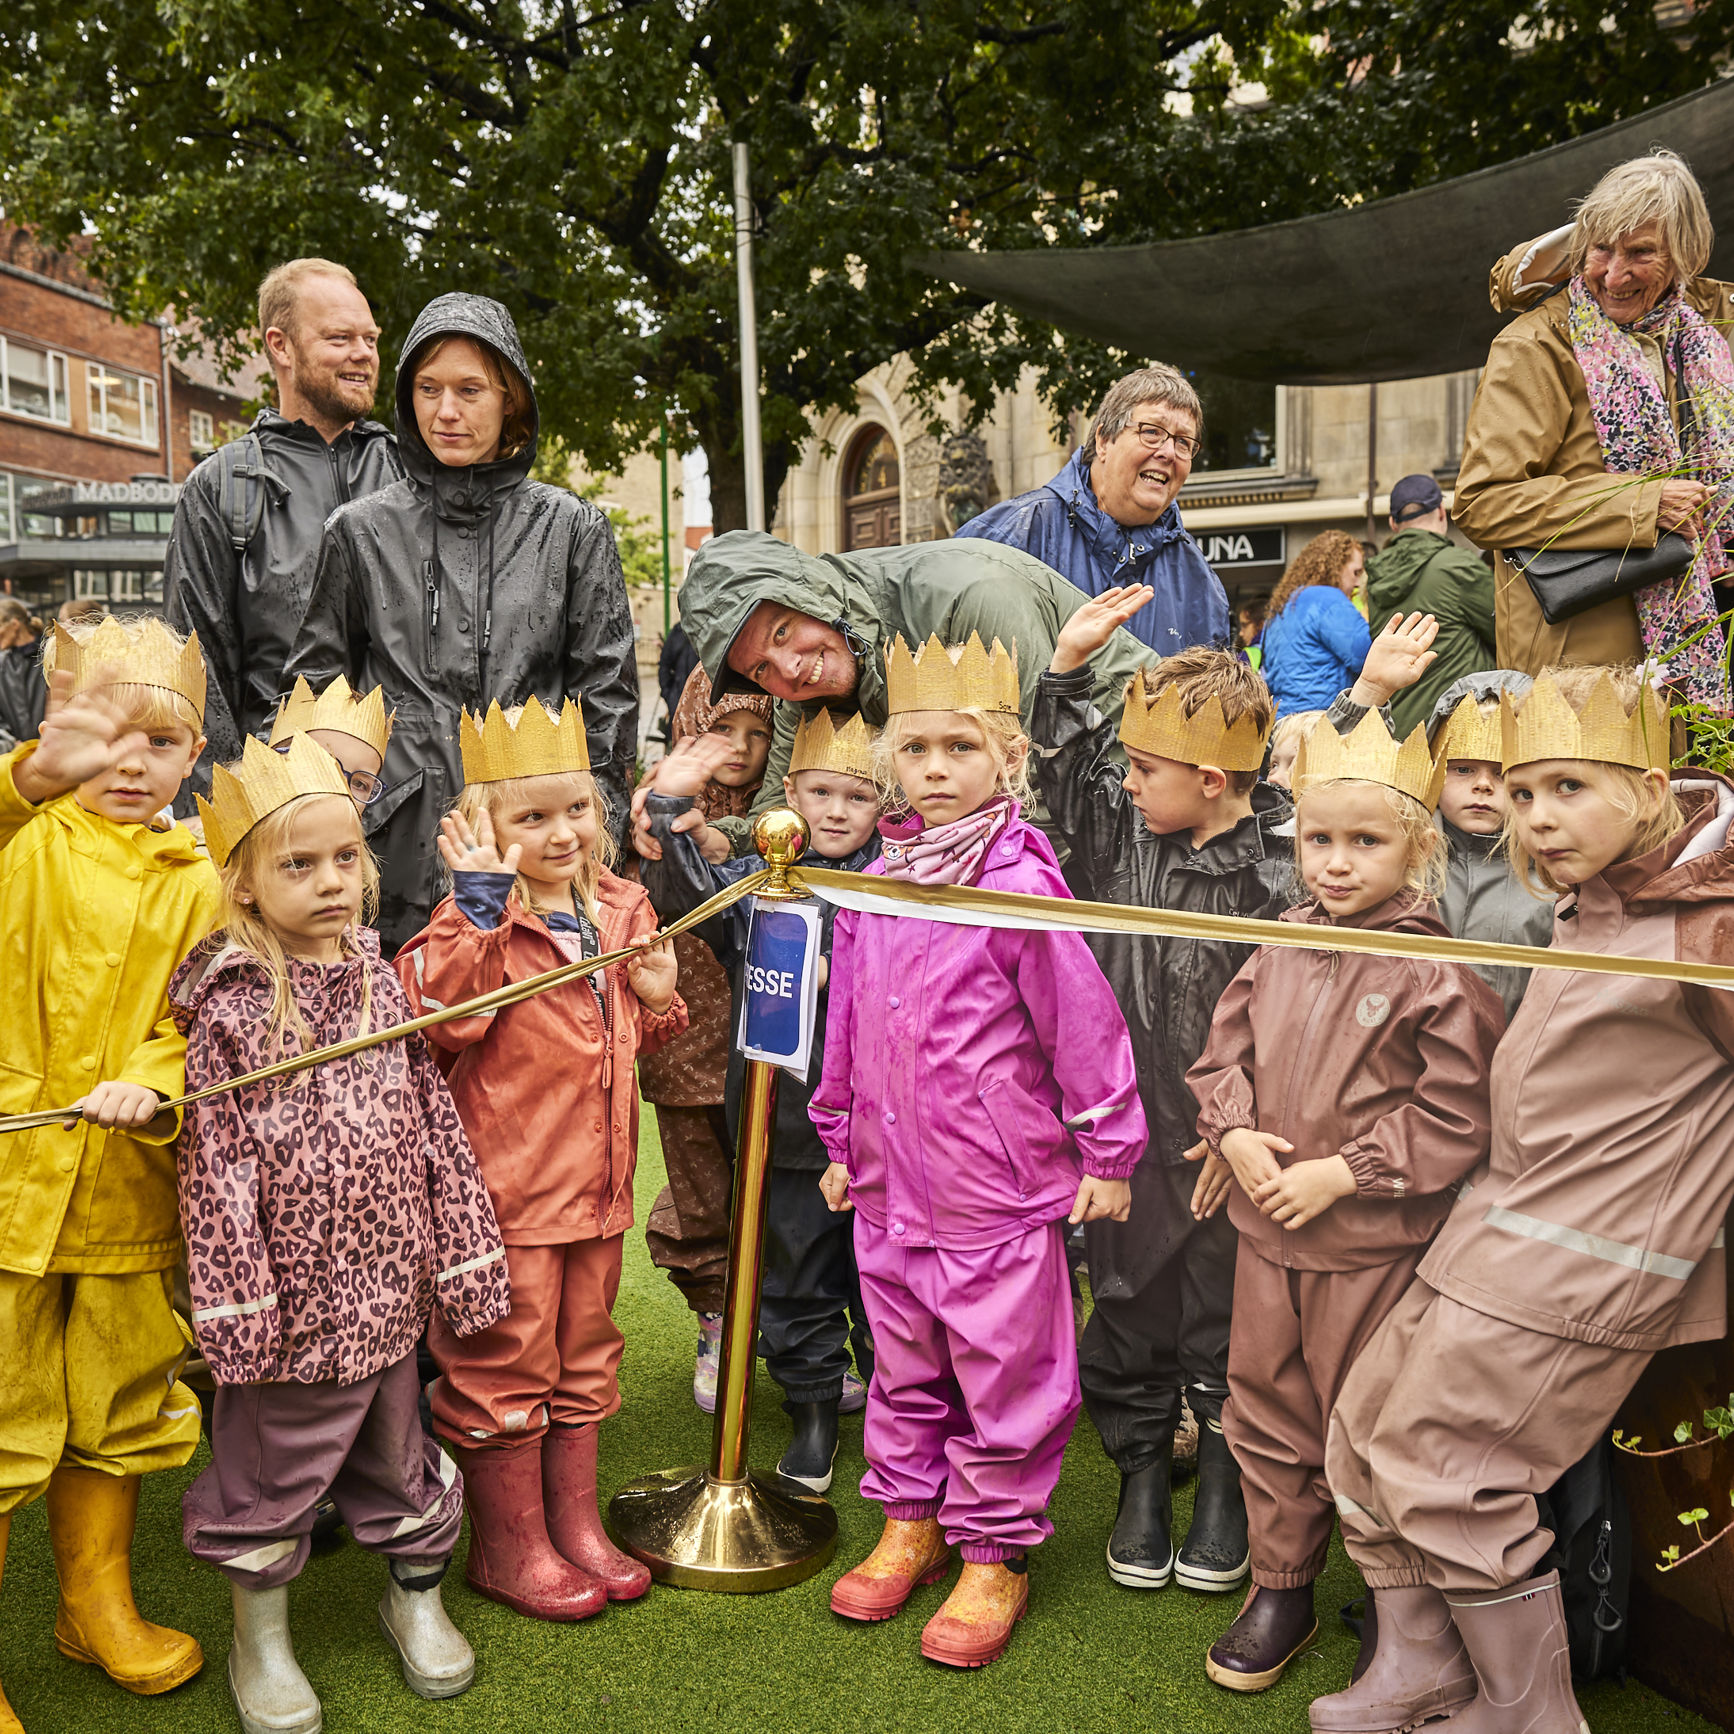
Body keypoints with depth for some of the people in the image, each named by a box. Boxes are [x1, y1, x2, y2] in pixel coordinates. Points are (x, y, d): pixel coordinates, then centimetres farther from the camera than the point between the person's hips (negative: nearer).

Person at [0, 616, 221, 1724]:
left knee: (118, 1408, 18)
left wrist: (153, 1085, -16)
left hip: (124, 1192, 4)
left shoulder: (196, 885, 6)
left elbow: (203, 1025, 3)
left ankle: (99, 1606, 39)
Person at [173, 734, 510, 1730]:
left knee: (398, 1455, 20)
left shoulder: (383, 982, 2)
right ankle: (261, 1635, 35)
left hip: (388, 1286, 4)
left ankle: (416, 1593, 42)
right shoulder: (228, 1004, -11)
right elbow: (216, 1165, -12)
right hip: (293, 1294, -4)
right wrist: (235, 1304, -13)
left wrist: (465, 1257, 4)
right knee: (271, 1470, 13)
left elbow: (437, 1126, 5)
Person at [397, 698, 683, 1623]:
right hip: (506, 1189, -7)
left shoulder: (622, 909, 6)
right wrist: (479, 906, -35)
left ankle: (575, 1524, 37)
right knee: (505, 1368, 7)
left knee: (582, 1362, 20)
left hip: (595, 1182, 7)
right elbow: (440, 1016, -32)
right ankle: (509, 1548, 25)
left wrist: (658, 1000, -3)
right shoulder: (478, 918, -14)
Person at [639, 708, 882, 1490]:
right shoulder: (755, 880, 3)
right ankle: (815, 1409, 33)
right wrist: (668, 806, -17)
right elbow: (680, 894, -9)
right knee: (794, 1273, 15)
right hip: (786, 1121, 2)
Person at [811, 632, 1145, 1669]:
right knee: (904, 1366, 20)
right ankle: (910, 1523, 38)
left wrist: (1108, 1150, -8)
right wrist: (842, 1139, 19)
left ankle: (996, 1556, 25)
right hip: (891, 1181, 6)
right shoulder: (876, 883, 4)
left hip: (999, 1185, -6)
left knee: (1002, 1373, 8)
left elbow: (1081, 1017, -12)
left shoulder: (1019, 880, -16)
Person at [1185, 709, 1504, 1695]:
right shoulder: (1280, 947, 2)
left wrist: (1342, 1173, -18)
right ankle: (1282, 1592, 35)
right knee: (1266, 1414, 16)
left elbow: (1457, 1117, -15)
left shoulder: (1438, 973, -14)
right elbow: (1225, 1052, 10)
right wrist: (1236, 1134, -8)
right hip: (1266, 1224, 6)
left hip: (1374, 1244, -5)